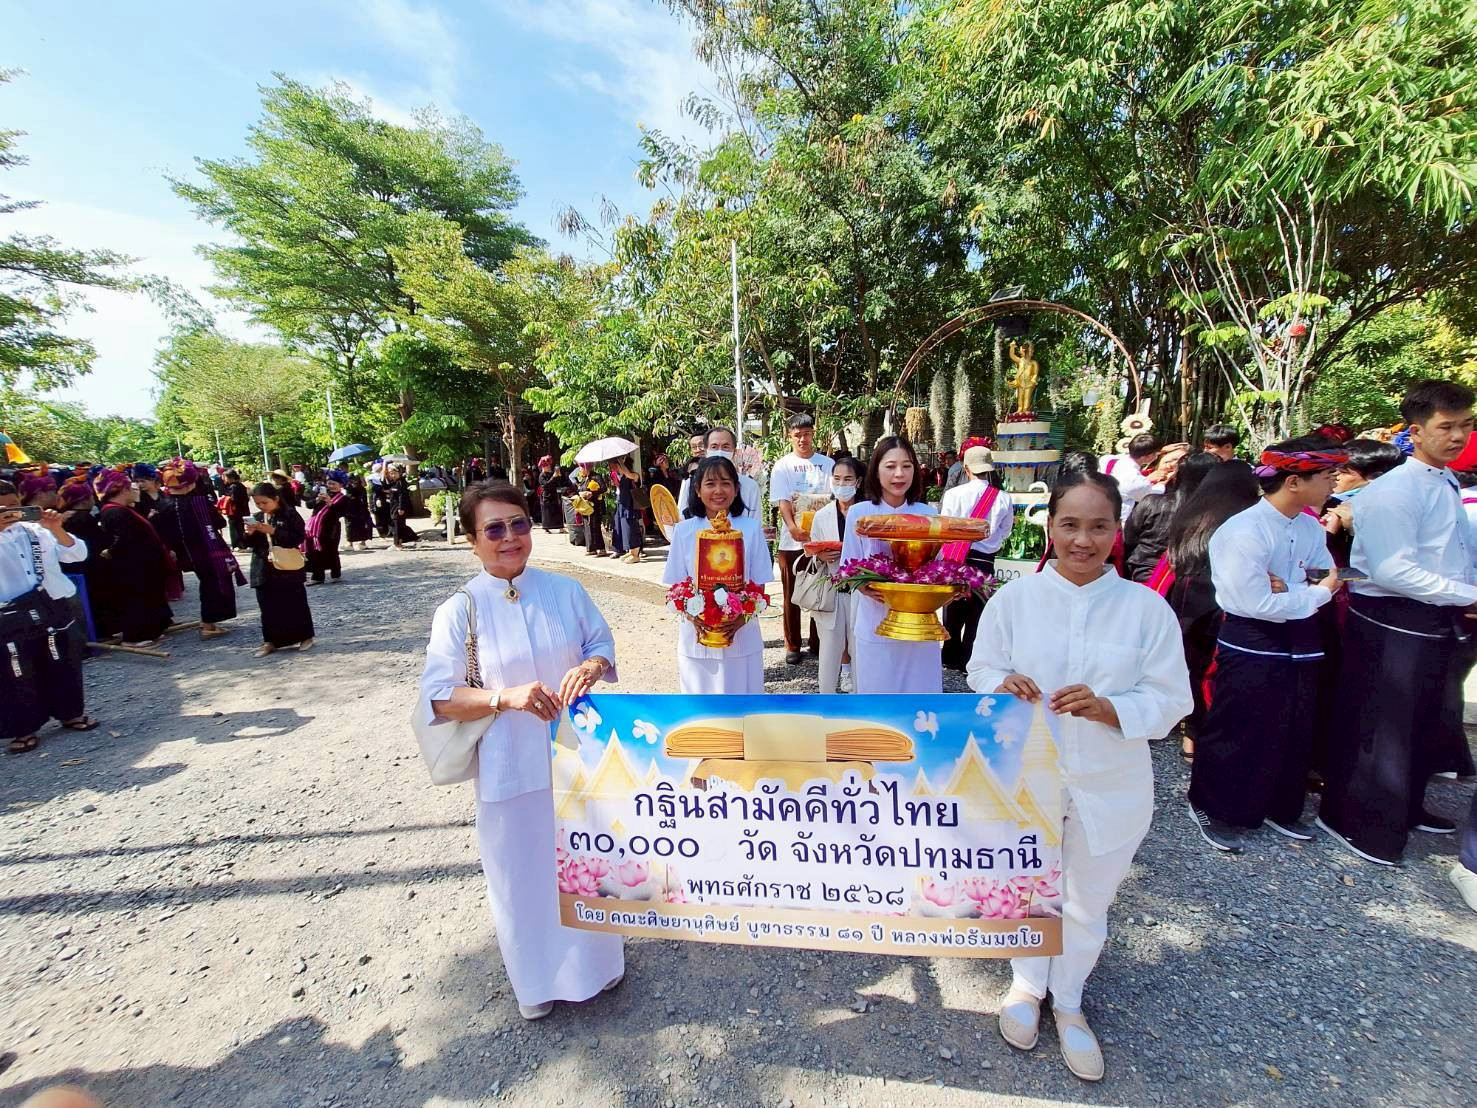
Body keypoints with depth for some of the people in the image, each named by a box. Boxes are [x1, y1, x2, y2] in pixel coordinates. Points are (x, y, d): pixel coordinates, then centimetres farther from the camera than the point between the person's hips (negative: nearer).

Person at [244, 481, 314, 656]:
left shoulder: (290, 514, -7)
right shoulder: (257, 517, 10)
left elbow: (299, 537, -16)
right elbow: (250, 544, 14)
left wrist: (273, 531, -22)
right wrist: (250, 534, -7)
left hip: (287, 568, -5)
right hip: (264, 569, 5)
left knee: (295, 603, 4)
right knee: (268, 606, 8)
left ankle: (305, 636, 15)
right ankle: (271, 640, 16)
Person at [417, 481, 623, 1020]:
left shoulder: (566, 591, -4)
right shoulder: (459, 610, -10)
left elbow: (603, 644, 3)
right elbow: (438, 696, -10)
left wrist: (590, 666, -20)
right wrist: (506, 697, -26)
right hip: (511, 767, -2)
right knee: (525, 870, 15)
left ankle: (595, 959, 49)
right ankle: (536, 979, 45)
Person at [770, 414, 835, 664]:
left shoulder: (827, 464, 8)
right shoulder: (782, 466, 3)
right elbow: (782, 501, -7)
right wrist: (793, 527, -25)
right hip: (792, 540, -1)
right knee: (791, 595, 6)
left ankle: (818, 643, 22)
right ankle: (792, 646, 17)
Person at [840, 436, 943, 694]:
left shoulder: (928, 514, 2)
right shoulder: (859, 513, -5)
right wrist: (866, 587, -21)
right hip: (875, 622, -1)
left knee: (919, 689, 10)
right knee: (877, 692, 9)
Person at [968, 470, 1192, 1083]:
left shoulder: (1146, 607, -9)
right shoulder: (1013, 599, -9)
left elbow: (1169, 699, -8)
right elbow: (981, 669, -3)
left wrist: (1106, 707, -25)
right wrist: (1003, 684, -24)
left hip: (1110, 785, 1)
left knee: (1089, 901, 20)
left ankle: (1067, 998, 48)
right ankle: (1028, 984, 49)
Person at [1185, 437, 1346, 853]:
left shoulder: (1311, 527, 3)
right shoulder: (1244, 532, -22)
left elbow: (1329, 580, 3)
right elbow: (1256, 603, -24)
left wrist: (1289, 591, -16)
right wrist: (1316, 593, -12)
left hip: (1300, 643, 8)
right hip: (1251, 647, -8)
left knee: (1295, 732, 19)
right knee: (1238, 735, 4)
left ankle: (1280, 808, 39)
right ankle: (1213, 809, 23)